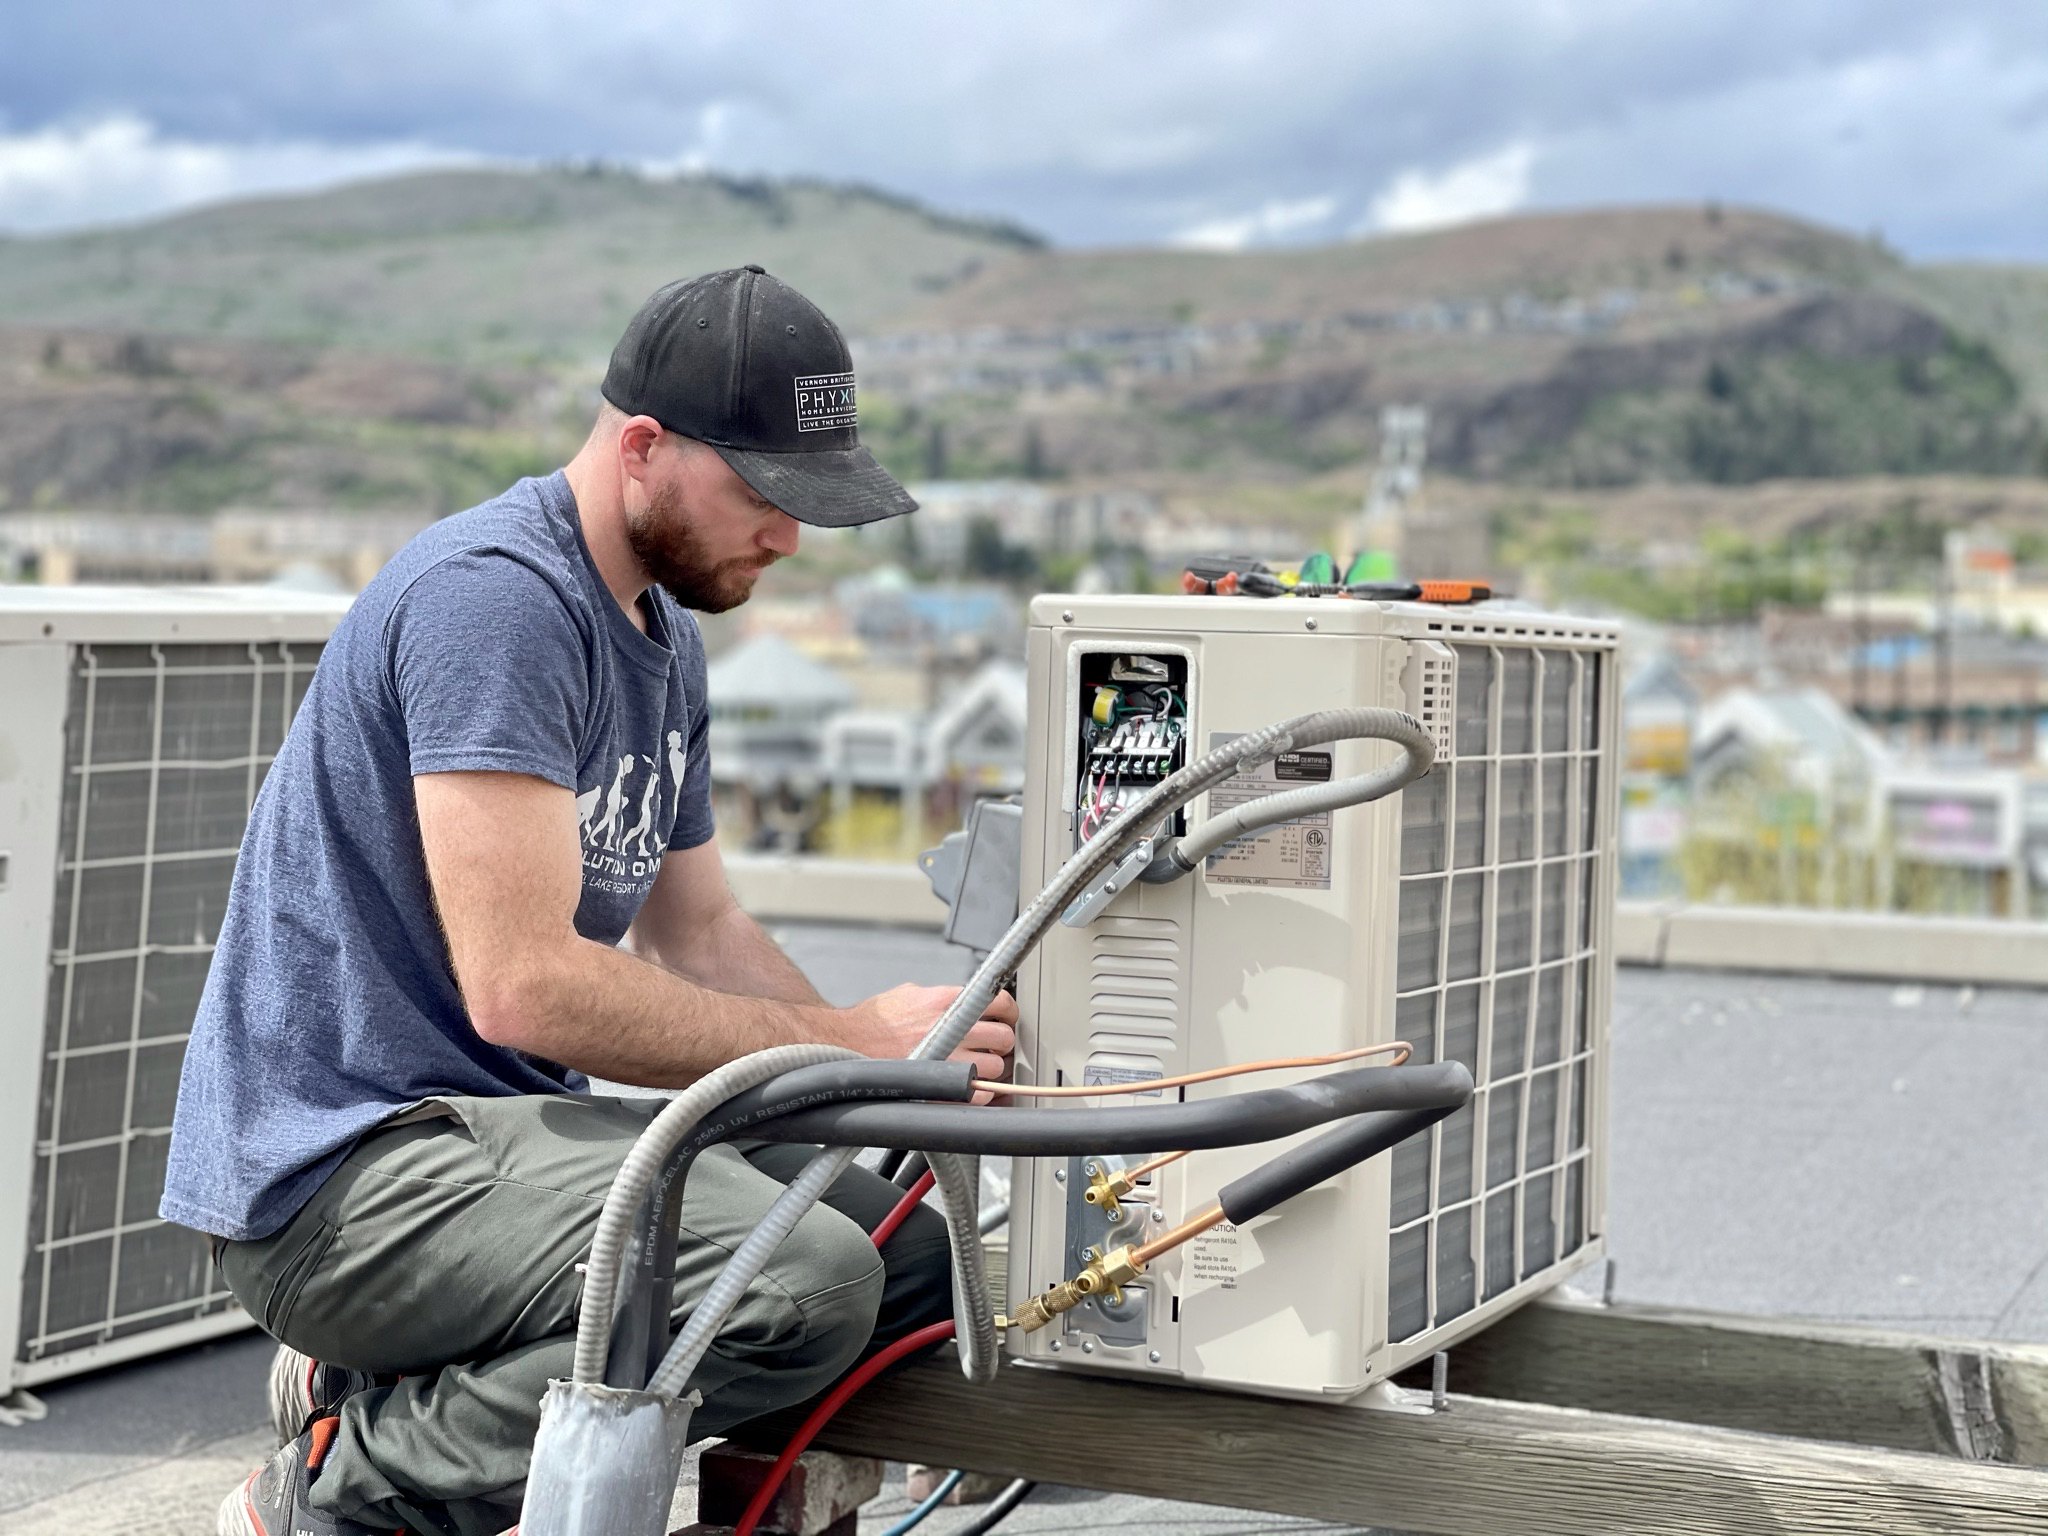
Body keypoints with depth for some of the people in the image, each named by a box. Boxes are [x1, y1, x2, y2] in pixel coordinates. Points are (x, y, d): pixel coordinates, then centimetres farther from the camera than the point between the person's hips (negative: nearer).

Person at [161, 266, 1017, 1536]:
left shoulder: (668, 634, 14)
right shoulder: (492, 596, -18)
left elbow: (699, 930, 19)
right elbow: (523, 983, -24)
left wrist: (904, 1072, 3)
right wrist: (849, 1042, -18)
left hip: (501, 1123, 10)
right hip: (344, 1159, -10)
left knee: (923, 1251, 1)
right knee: (808, 1282, -27)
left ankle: (416, 1388, 3)